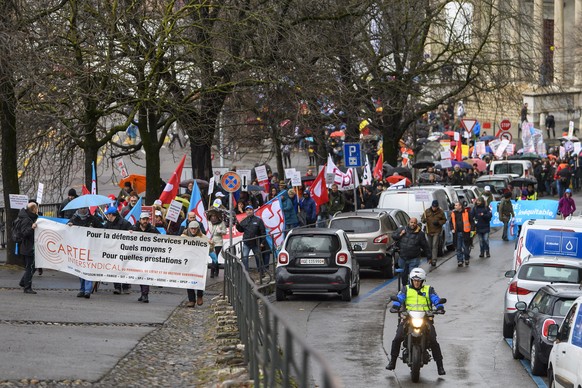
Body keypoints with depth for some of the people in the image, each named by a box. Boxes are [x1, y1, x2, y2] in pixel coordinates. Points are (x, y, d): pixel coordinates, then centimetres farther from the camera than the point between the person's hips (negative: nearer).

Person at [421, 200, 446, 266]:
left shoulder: (440, 212, -2)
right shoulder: (427, 211, 2)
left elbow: (444, 220, 4)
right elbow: (422, 219, 8)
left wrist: (438, 222, -15)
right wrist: (424, 220, -16)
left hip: (437, 231, -3)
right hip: (429, 231, 3)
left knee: (435, 245, -13)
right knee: (430, 246, 12)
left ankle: (434, 260, -16)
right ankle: (430, 258, 26)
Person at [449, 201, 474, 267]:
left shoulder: (466, 212, -5)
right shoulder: (453, 213, 5)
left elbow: (471, 221, 0)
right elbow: (451, 222, 17)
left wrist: (472, 230, -6)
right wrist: (452, 229, 2)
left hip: (465, 233, -3)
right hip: (457, 233, 3)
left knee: (466, 247, 3)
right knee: (458, 248, 3)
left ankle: (466, 259, 21)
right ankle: (460, 261, 7)